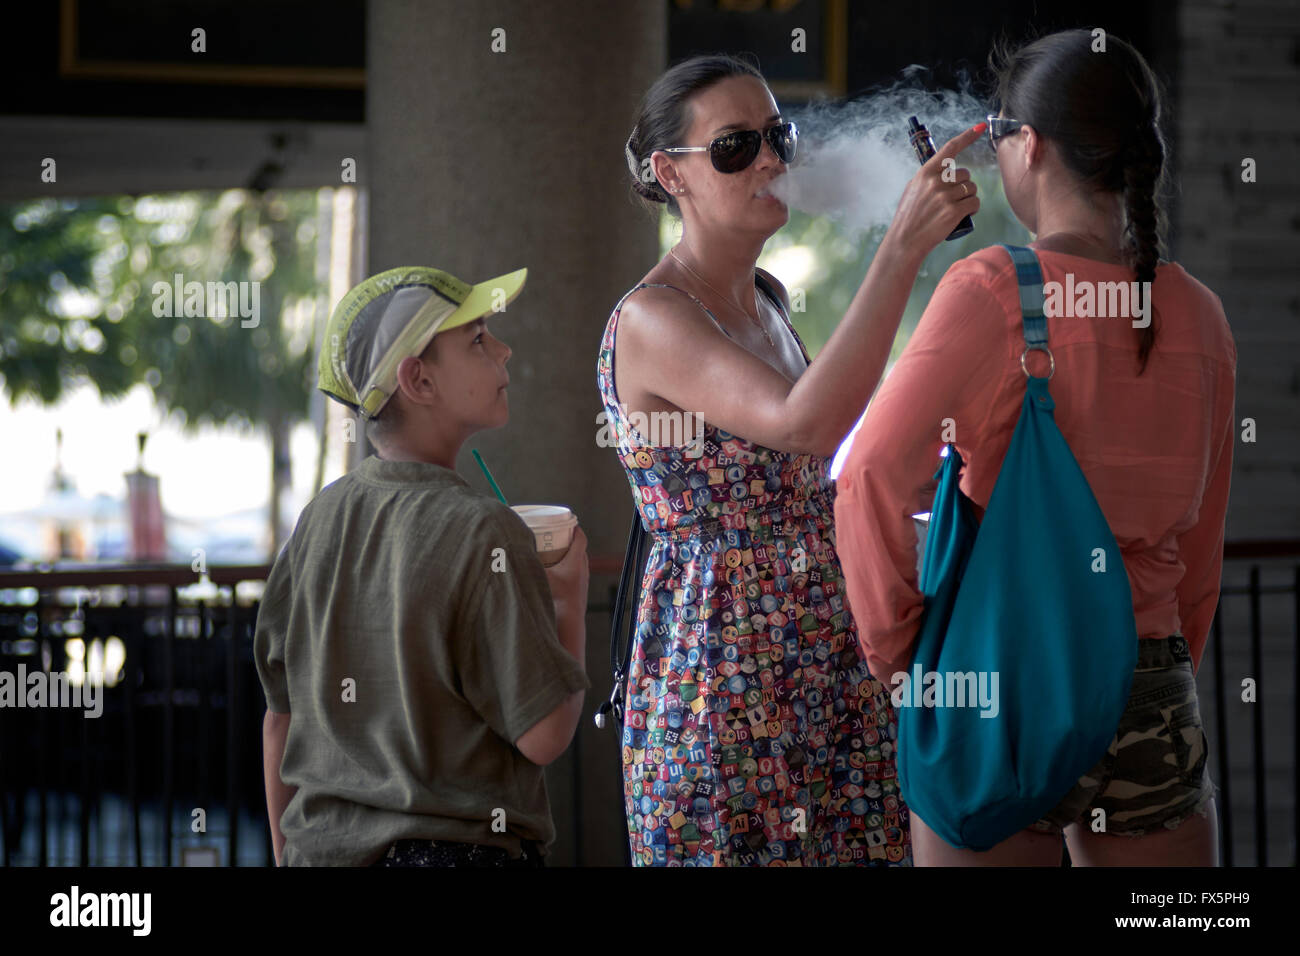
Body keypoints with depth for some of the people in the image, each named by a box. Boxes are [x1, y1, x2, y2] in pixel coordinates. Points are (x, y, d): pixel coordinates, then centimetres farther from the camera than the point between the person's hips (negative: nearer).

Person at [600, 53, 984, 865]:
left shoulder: (768, 301, 12)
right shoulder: (650, 321, -15)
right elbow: (805, 423, -31)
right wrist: (904, 246, -31)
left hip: (834, 674, 8)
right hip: (721, 696, -8)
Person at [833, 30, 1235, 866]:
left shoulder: (994, 291, -10)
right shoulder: (1199, 316, 6)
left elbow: (873, 481, -17)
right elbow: (1198, 553, 13)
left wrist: (893, 649, -5)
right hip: (1150, 692, 4)